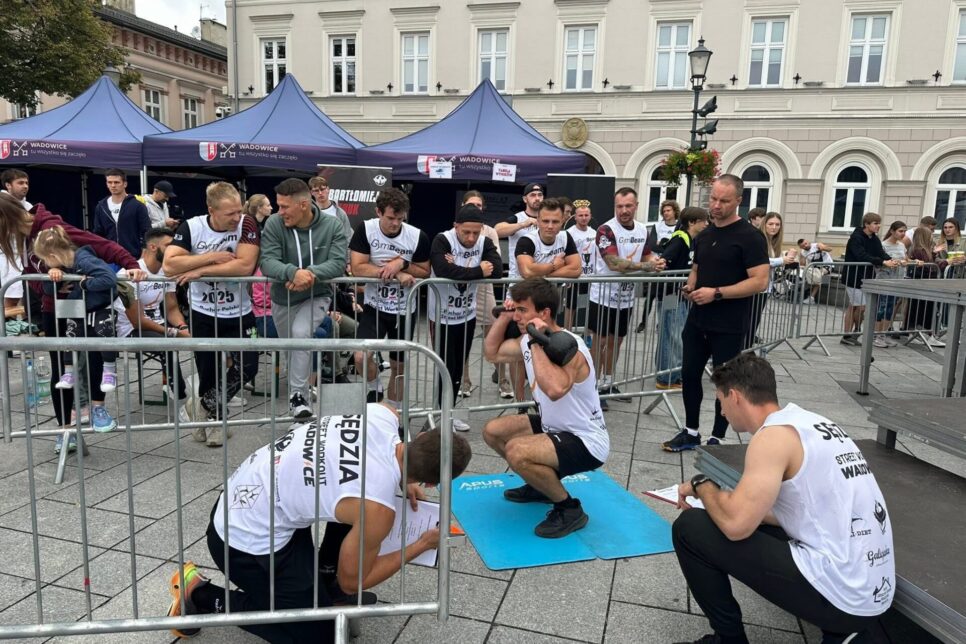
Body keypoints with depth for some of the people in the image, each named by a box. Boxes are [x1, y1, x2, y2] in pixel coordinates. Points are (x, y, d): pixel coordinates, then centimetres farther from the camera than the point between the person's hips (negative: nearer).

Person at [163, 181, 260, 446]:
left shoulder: (246, 224, -15)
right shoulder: (191, 227, -13)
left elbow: (245, 266, -26)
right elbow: (169, 266, -23)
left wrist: (200, 270, -24)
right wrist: (213, 256, -25)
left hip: (239, 313, 0)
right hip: (203, 313, 0)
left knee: (247, 367, -5)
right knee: (207, 372, 10)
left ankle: (207, 406, 18)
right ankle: (214, 416, 35)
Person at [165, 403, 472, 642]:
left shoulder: (384, 415, -10)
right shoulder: (378, 506, -27)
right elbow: (353, 581, -7)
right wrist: (422, 544, -1)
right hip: (248, 542, -8)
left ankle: (323, 582, 22)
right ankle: (203, 596, 10)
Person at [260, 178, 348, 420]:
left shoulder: (332, 225, -15)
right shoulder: (274, 224, -16)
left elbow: (339, 263, -24)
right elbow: (267, 262, -26)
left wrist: (310, 273, -42)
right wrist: (293, 272, -47)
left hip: (317, 296, -3)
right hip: (282, 299, 3)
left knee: (301, 333, -30)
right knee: (290, 347, 19)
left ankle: (298, 395, -17)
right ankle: (297, 388, 50)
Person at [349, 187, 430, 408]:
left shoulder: (418, 237, -12)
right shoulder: (365, 230, -13)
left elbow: (425, 272, -2)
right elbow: (357, 268, -18)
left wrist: (402, 264, -21)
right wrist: (396, 274, -25)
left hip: (404, 310, 1)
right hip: (374, 306, -1)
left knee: (399, 365, 14)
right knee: (361, 357, -20)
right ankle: (374, 388, 13)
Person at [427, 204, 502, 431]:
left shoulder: (485, 242, -4)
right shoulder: (442, 241, -18)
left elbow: (497, 268, -21)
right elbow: (443, 270, -36)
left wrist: (459, 268, -28)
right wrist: (478, 271, -27)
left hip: (467, 315, 5)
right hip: (442, 316, -5)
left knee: (458, 368, 14)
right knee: (446, 368, 1)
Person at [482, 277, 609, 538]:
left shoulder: (569, 348, -29)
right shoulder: (528, 340, -2)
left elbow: (555, 389, -49)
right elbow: (492, 352, 14)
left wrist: (537, 345, -40)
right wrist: (504, 317, 1)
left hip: (586, 441, -9)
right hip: (554, 427, 9)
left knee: (517, 451, -30)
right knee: (493, 431, 12)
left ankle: (570, 509, -8)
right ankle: (543, 484, 25)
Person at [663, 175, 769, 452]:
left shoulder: (749, 236, -11)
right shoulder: (703, 236, 10)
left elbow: (760, 281, -17)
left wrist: (717, 293, -21)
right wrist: (690, 287, 0)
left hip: (729, 326, -6)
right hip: (698, 320, 6)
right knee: (689, 374, 11)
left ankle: (717, 439, 19)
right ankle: (691, 432, 26)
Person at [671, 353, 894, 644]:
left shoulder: (775, 434, -15)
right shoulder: (811, 423, 12)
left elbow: (736, 525, -22)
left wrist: (702, 486, -1)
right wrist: (722, 501, 19)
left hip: (836, 594, -9)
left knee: (690, 528, -5)